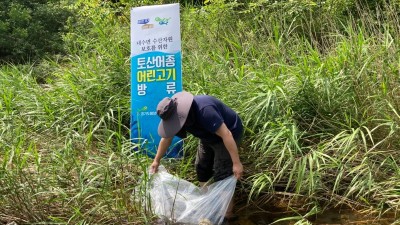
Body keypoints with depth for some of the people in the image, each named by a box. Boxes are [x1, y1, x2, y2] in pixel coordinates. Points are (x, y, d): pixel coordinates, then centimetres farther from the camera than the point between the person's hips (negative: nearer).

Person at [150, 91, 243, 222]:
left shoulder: (204, 110, -40)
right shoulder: (174, 115, -13)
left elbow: (226, 134, -38)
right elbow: (167, 138, 4)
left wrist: (236, 163, -38)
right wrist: (157, 160, 10)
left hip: (228, 134, -8)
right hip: (210, 136, 8)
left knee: (222, 175, -11)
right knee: (201, 167, 14)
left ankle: (227, 215, -1)